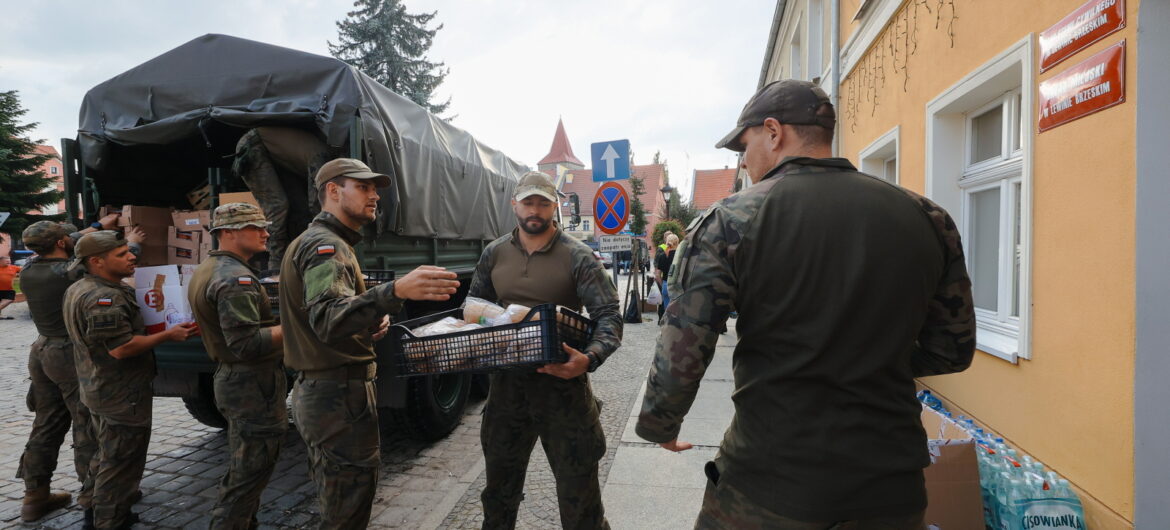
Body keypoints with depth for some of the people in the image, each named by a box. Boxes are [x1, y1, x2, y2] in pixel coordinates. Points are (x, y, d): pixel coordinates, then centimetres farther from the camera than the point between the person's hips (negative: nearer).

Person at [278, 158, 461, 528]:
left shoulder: (313, 242, 18)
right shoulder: (325, 246, -16)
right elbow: (327, 320, -35)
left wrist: (371, 321, 4)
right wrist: (395, 292, -51)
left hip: (319, 391, 11)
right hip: (340, 396, -11)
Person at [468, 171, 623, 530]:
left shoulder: (577, 257, -9)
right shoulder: (494, 253, 5)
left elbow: (609, 316, -14)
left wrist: (590, 358, -33)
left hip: (562, 382, -4)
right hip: (507, 381, 4)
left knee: (578, 491, 6)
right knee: (499, 484, 21)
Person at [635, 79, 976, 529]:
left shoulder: (729, 222, -12)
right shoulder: (927, 219, -1)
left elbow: (679, 358, -13)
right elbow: (954, 349, 7)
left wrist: (658, 427, 6)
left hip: (768, 480, -2)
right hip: (891, 488, 3)